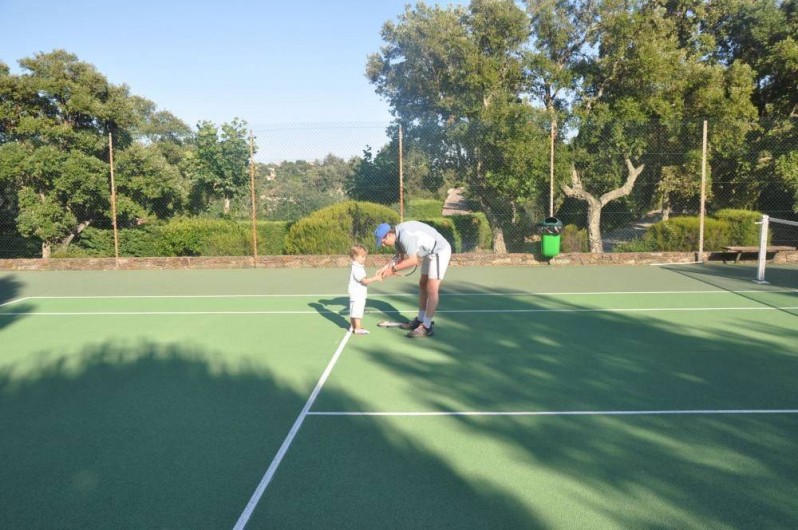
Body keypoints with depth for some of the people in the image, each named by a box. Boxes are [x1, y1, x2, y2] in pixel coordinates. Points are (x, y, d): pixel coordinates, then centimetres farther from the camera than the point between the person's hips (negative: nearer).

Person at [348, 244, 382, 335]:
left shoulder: (358, 267, 13)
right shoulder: (357, 269, -21)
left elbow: (365, 279, 19)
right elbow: (364, 281, -26)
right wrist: (375, 278, -23)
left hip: (358, 294, 11)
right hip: (357, 294, -11)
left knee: (353, 312, 17)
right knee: (357, 312, -6)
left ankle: (353, 327, 27)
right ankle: (358, 329, -2)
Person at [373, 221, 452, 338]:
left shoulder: (405, 236, -29)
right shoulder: (396, 236, 1)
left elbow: (413, 260, -29)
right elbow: (400, 257, 9)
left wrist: (393, 269, -23)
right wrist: (385, 268, -5)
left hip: (440, 251, -11)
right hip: (430, 252, 11)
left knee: (432, 289, -11)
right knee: (422, 285, 15)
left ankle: (427, 327, -6)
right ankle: (420, 320, 25)